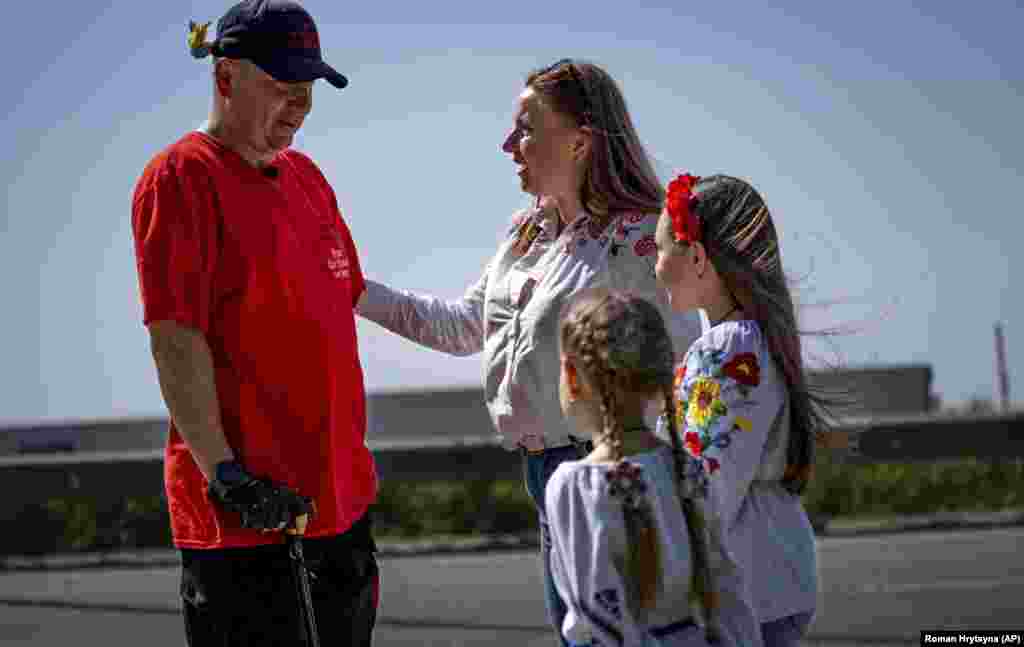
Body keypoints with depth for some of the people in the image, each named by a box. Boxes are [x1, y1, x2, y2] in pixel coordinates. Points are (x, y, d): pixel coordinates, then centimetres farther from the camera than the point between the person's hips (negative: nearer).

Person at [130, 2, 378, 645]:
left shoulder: (306, 177, 16)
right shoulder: (182, 177, -9)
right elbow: (175, 336, -15)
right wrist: (222, 472, -20)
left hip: (341, 493, 8)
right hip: (245, 508, -8)